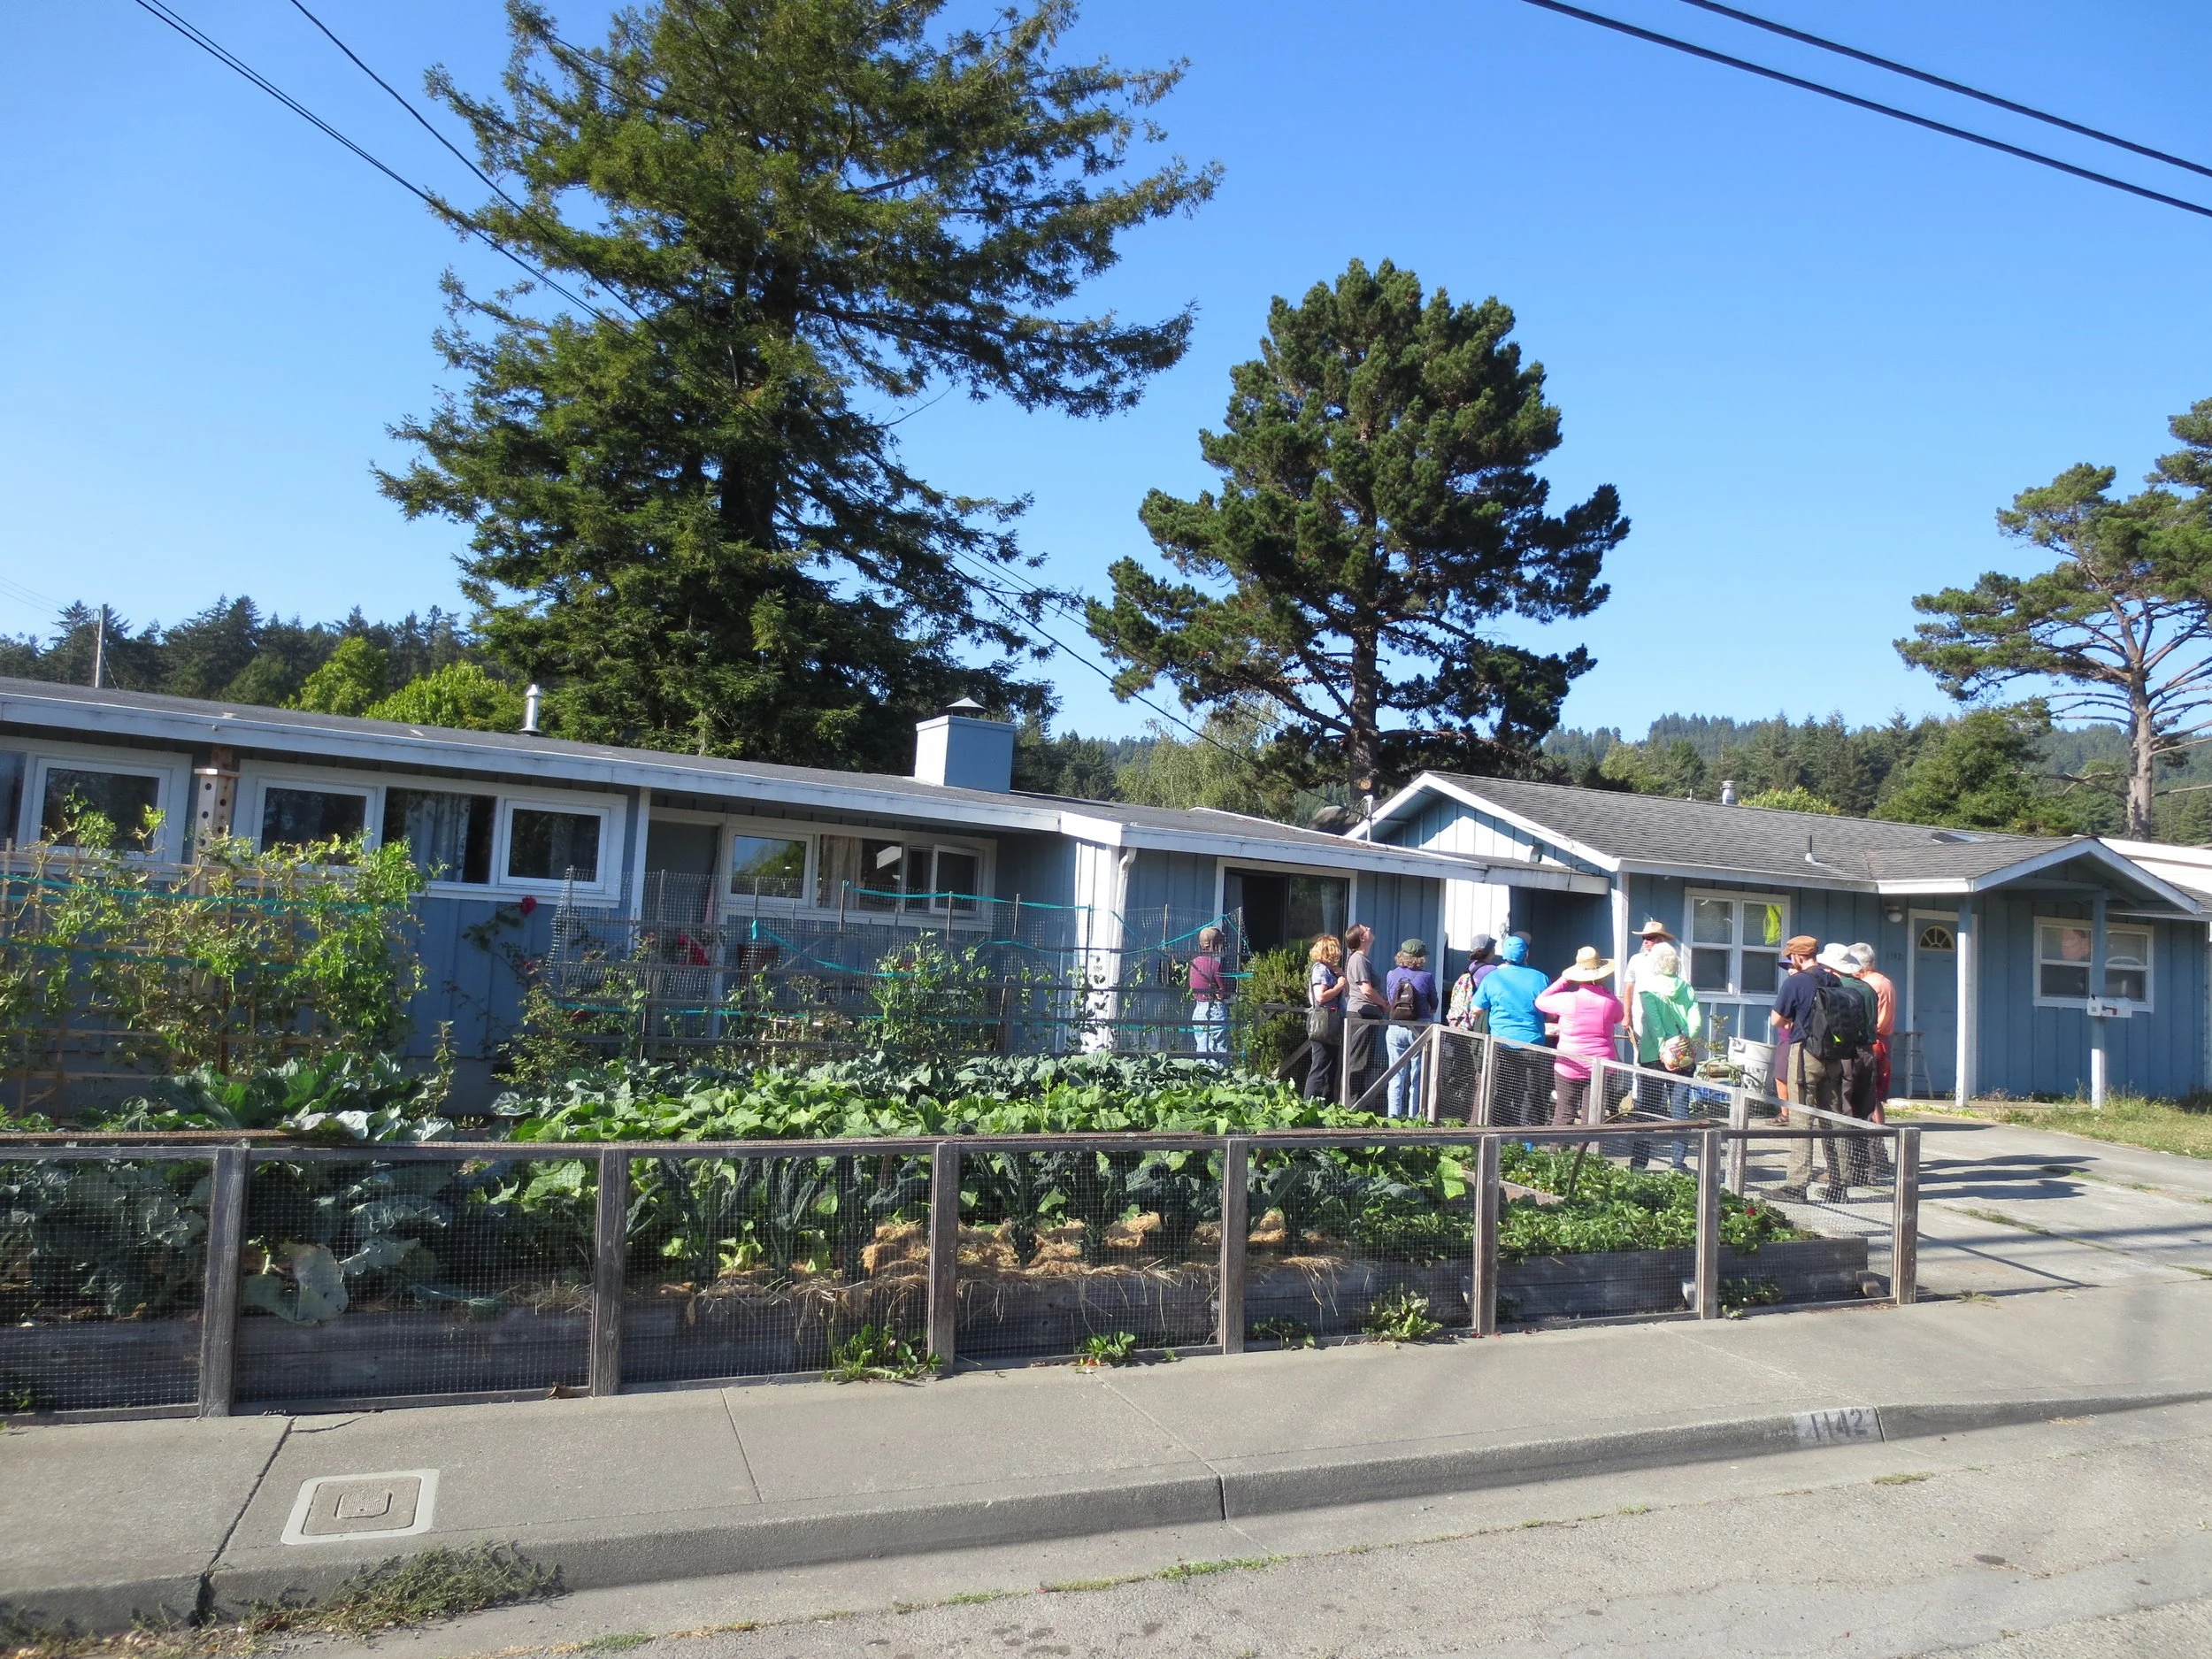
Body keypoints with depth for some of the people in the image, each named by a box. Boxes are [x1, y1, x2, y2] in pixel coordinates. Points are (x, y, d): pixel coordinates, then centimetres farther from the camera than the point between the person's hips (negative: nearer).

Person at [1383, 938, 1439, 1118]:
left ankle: (1393, 1116, 1)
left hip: (1395, 1029, 2)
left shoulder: (1391, 975, 2)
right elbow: (1433, 1006, 7)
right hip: (1420, 1029, -2)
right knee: (1417, 1077, 6)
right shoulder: (1427, 977, -4)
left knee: (1396, 1075, 7)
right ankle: (1413, 1116, 8)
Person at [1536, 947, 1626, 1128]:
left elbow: (1540, 1001, 2)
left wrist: (1564, 980, 4)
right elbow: (1620, 1017, 15)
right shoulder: (1611, 1001, -8)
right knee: (1594, 1117, 8)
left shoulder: (1568, 1000, -15)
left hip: (1569, 1067, -2)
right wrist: (1604, 990, 14)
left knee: (1564, 1114, 7)